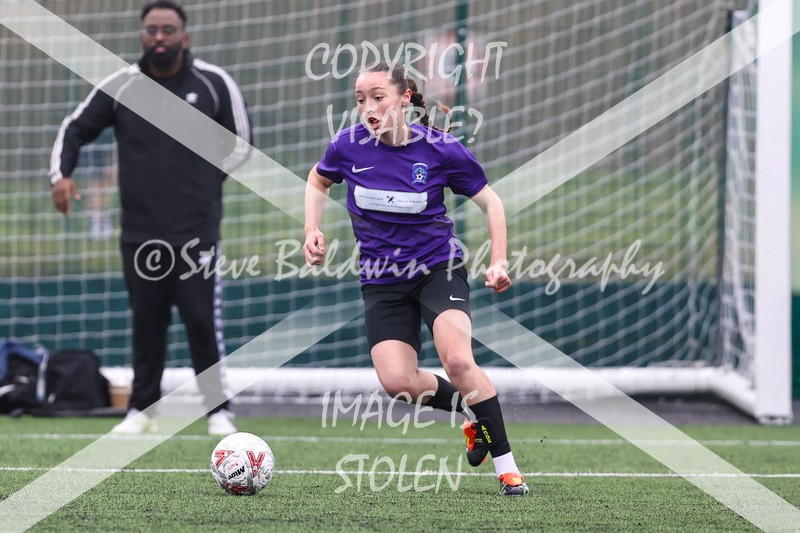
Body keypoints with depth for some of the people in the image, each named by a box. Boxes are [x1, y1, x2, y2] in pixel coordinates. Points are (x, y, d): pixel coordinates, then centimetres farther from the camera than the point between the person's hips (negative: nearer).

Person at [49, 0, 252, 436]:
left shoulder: (214, 84, 1)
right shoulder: (119, 87, 4)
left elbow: (239, 143, 11)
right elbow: (75, 129, 13)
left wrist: (204, 179, 0)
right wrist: (61, 174, -3)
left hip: (197, 232, -2)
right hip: (140, 233, 2)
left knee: (203, 322, -5)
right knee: (146, 324, 5)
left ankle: (218, 411, 5)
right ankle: (142, 410, 16)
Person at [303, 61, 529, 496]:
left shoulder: (441, 149, -14)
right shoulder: (349, 145, -9)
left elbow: (489, 201, 1)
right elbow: (318, 181, 15)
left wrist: (498, 261, -9)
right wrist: (313, 230, -1)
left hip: (438, 268, -3)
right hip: (381, 280, 3)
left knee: (458, 361, -25)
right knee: (396, 382, -15)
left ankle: (506, 465, -12)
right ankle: (474, 413, 14)